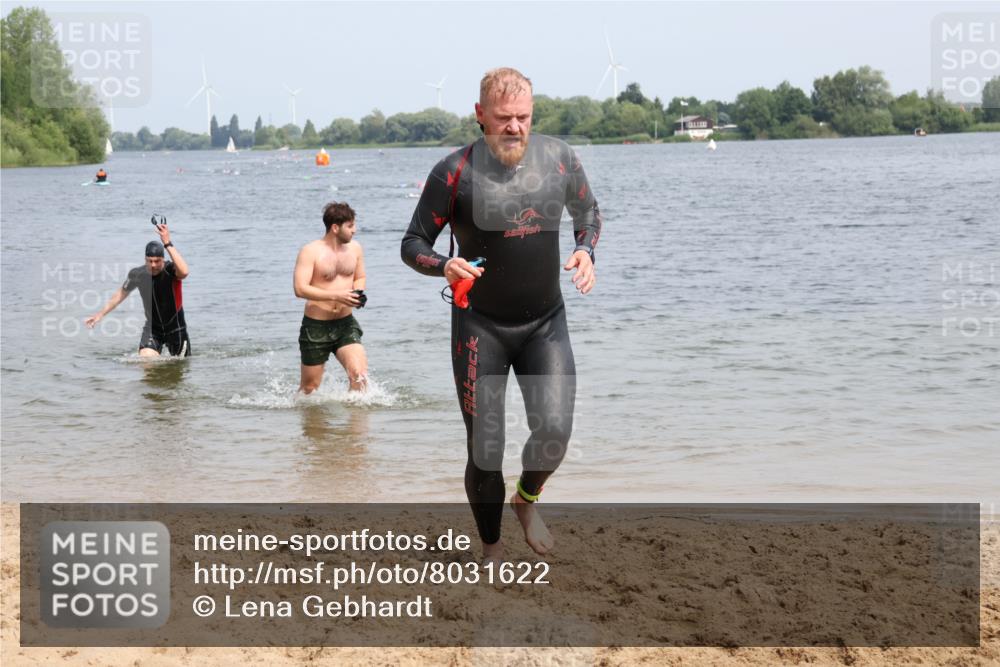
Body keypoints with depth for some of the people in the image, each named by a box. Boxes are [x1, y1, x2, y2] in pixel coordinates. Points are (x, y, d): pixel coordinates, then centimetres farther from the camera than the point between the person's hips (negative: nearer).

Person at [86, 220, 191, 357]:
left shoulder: (171, 270, -23)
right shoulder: (138, 274, -11)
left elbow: (184, 272, -49)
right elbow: (122, 293, 9)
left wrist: (168, 244, -52)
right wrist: (100, 314, 11)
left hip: (175, 329, -2)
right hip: (152, 329, 2)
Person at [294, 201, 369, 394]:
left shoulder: (355, 248, 4)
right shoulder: (311, 252, -12)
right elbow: (300, 289, -19)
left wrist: (358, 292, -5)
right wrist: (336, 295, -26)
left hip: (345, 324, 3)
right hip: (316, 327, -3)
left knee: (359, 374, -18)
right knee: (309, 387, 7)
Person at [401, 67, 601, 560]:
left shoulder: (558, 158, -2)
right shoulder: (456, 172, -13)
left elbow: (588, 212, 17)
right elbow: (412, 245, -7)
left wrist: (586, 251, -4)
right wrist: (444, 266, -29)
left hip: (546, 321, 2)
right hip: (480, 325, -2)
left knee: (554, 431, -14)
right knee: (484, 449, -1)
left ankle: (526, 500, 19)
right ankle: (492, 551, 20)